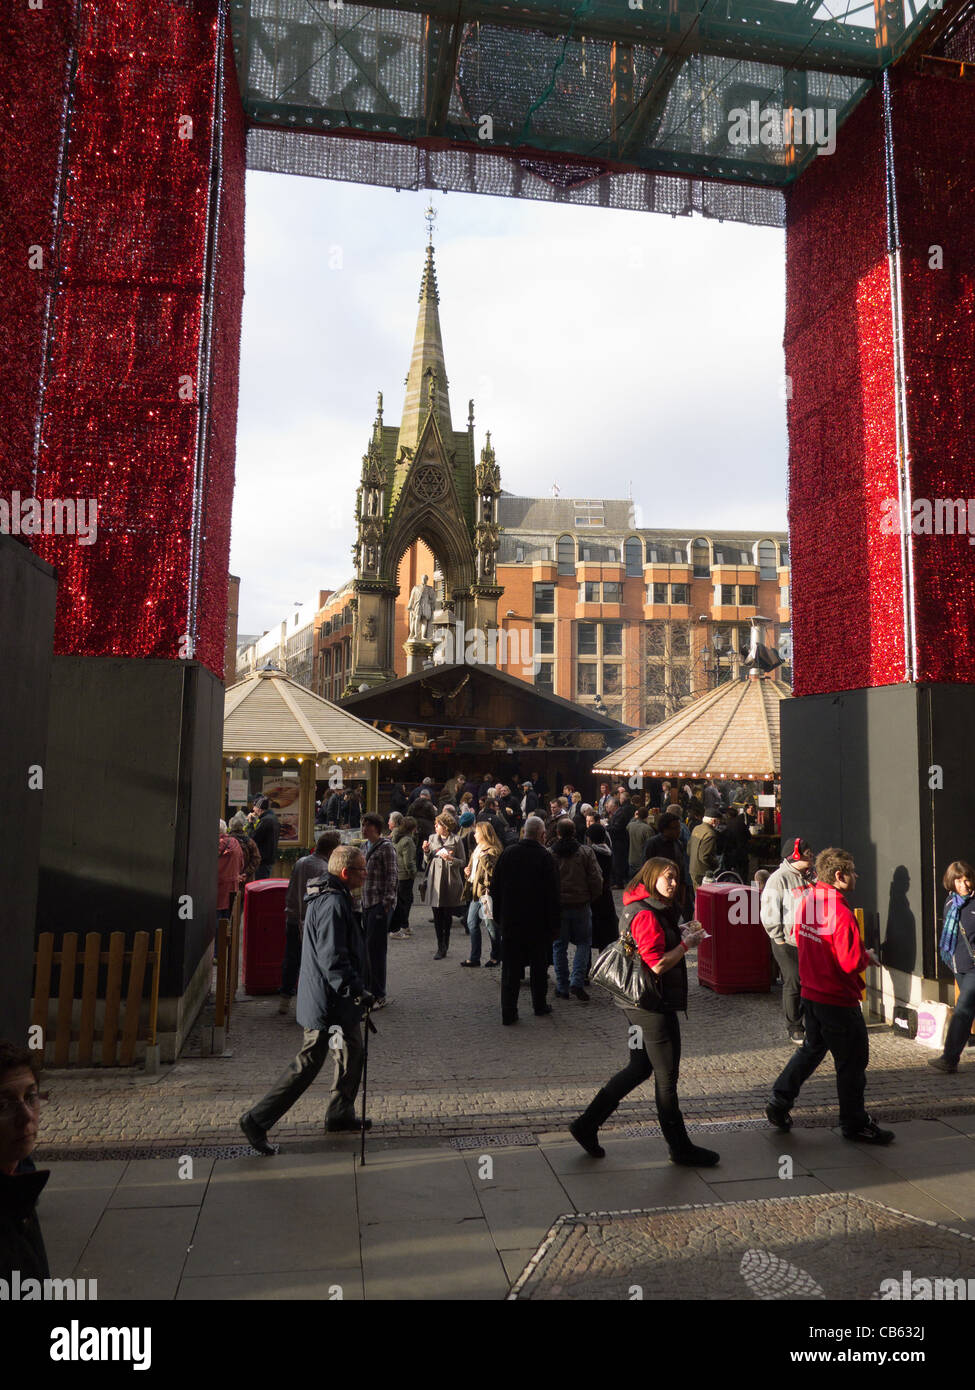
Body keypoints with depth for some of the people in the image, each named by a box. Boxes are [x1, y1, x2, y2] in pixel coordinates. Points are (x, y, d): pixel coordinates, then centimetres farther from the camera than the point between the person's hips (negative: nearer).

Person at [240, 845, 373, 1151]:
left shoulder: (337, 899, 11)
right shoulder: (333, 904, -23)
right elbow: (332, 959, -28)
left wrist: (357, 990, 25)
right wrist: (358, 990, -26)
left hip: (340, 1002, 11)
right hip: (328, 1003, -11)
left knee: (352, 1053, 19)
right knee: (308, 1064, -2)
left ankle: (340, 1114, 34)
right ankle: (257, 1120, 7)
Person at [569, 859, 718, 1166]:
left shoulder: (655, 910, 12)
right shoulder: (646, 914, -20)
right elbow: (657, 965, -24)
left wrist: (680, 934, 6)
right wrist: (686, 944, -13)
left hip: (640, 1003, 10)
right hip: (654, 1005, -10)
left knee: (639, 1069, 18)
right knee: (666, 1076, 5)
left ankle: (586, 1125, 23)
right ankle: (680, 1148, 21)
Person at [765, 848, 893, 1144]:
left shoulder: (806, 902, 1)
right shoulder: (841, 913, -25)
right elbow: (851, 963, -25)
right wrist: (867, 957, -3)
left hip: (811, 994, 8)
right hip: (839, 1000, -8)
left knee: (812, 1048, 23)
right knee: (852, 1061, 10)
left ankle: (779, 1105, 24)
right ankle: (854, 1124, 24)